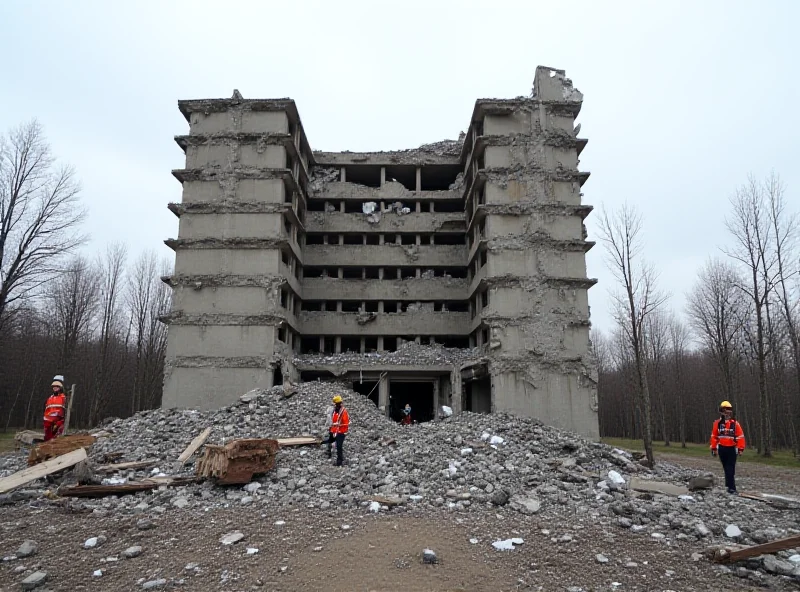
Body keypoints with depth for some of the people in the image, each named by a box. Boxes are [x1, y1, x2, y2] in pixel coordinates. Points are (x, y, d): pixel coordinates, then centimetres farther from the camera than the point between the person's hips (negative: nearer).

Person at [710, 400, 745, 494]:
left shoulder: (735, 423, -5)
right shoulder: (717, 423, 1)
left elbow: (740, 437, -4)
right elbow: (714, 436, 5)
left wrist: (740, 448, -9)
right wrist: (713, 448, 4)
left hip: (732, 449, -2)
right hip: (722, 449, 2)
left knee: (731, 469, -5)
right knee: (726, 468, 10)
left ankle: (730, 486, -3)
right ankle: (731, 487, 17)